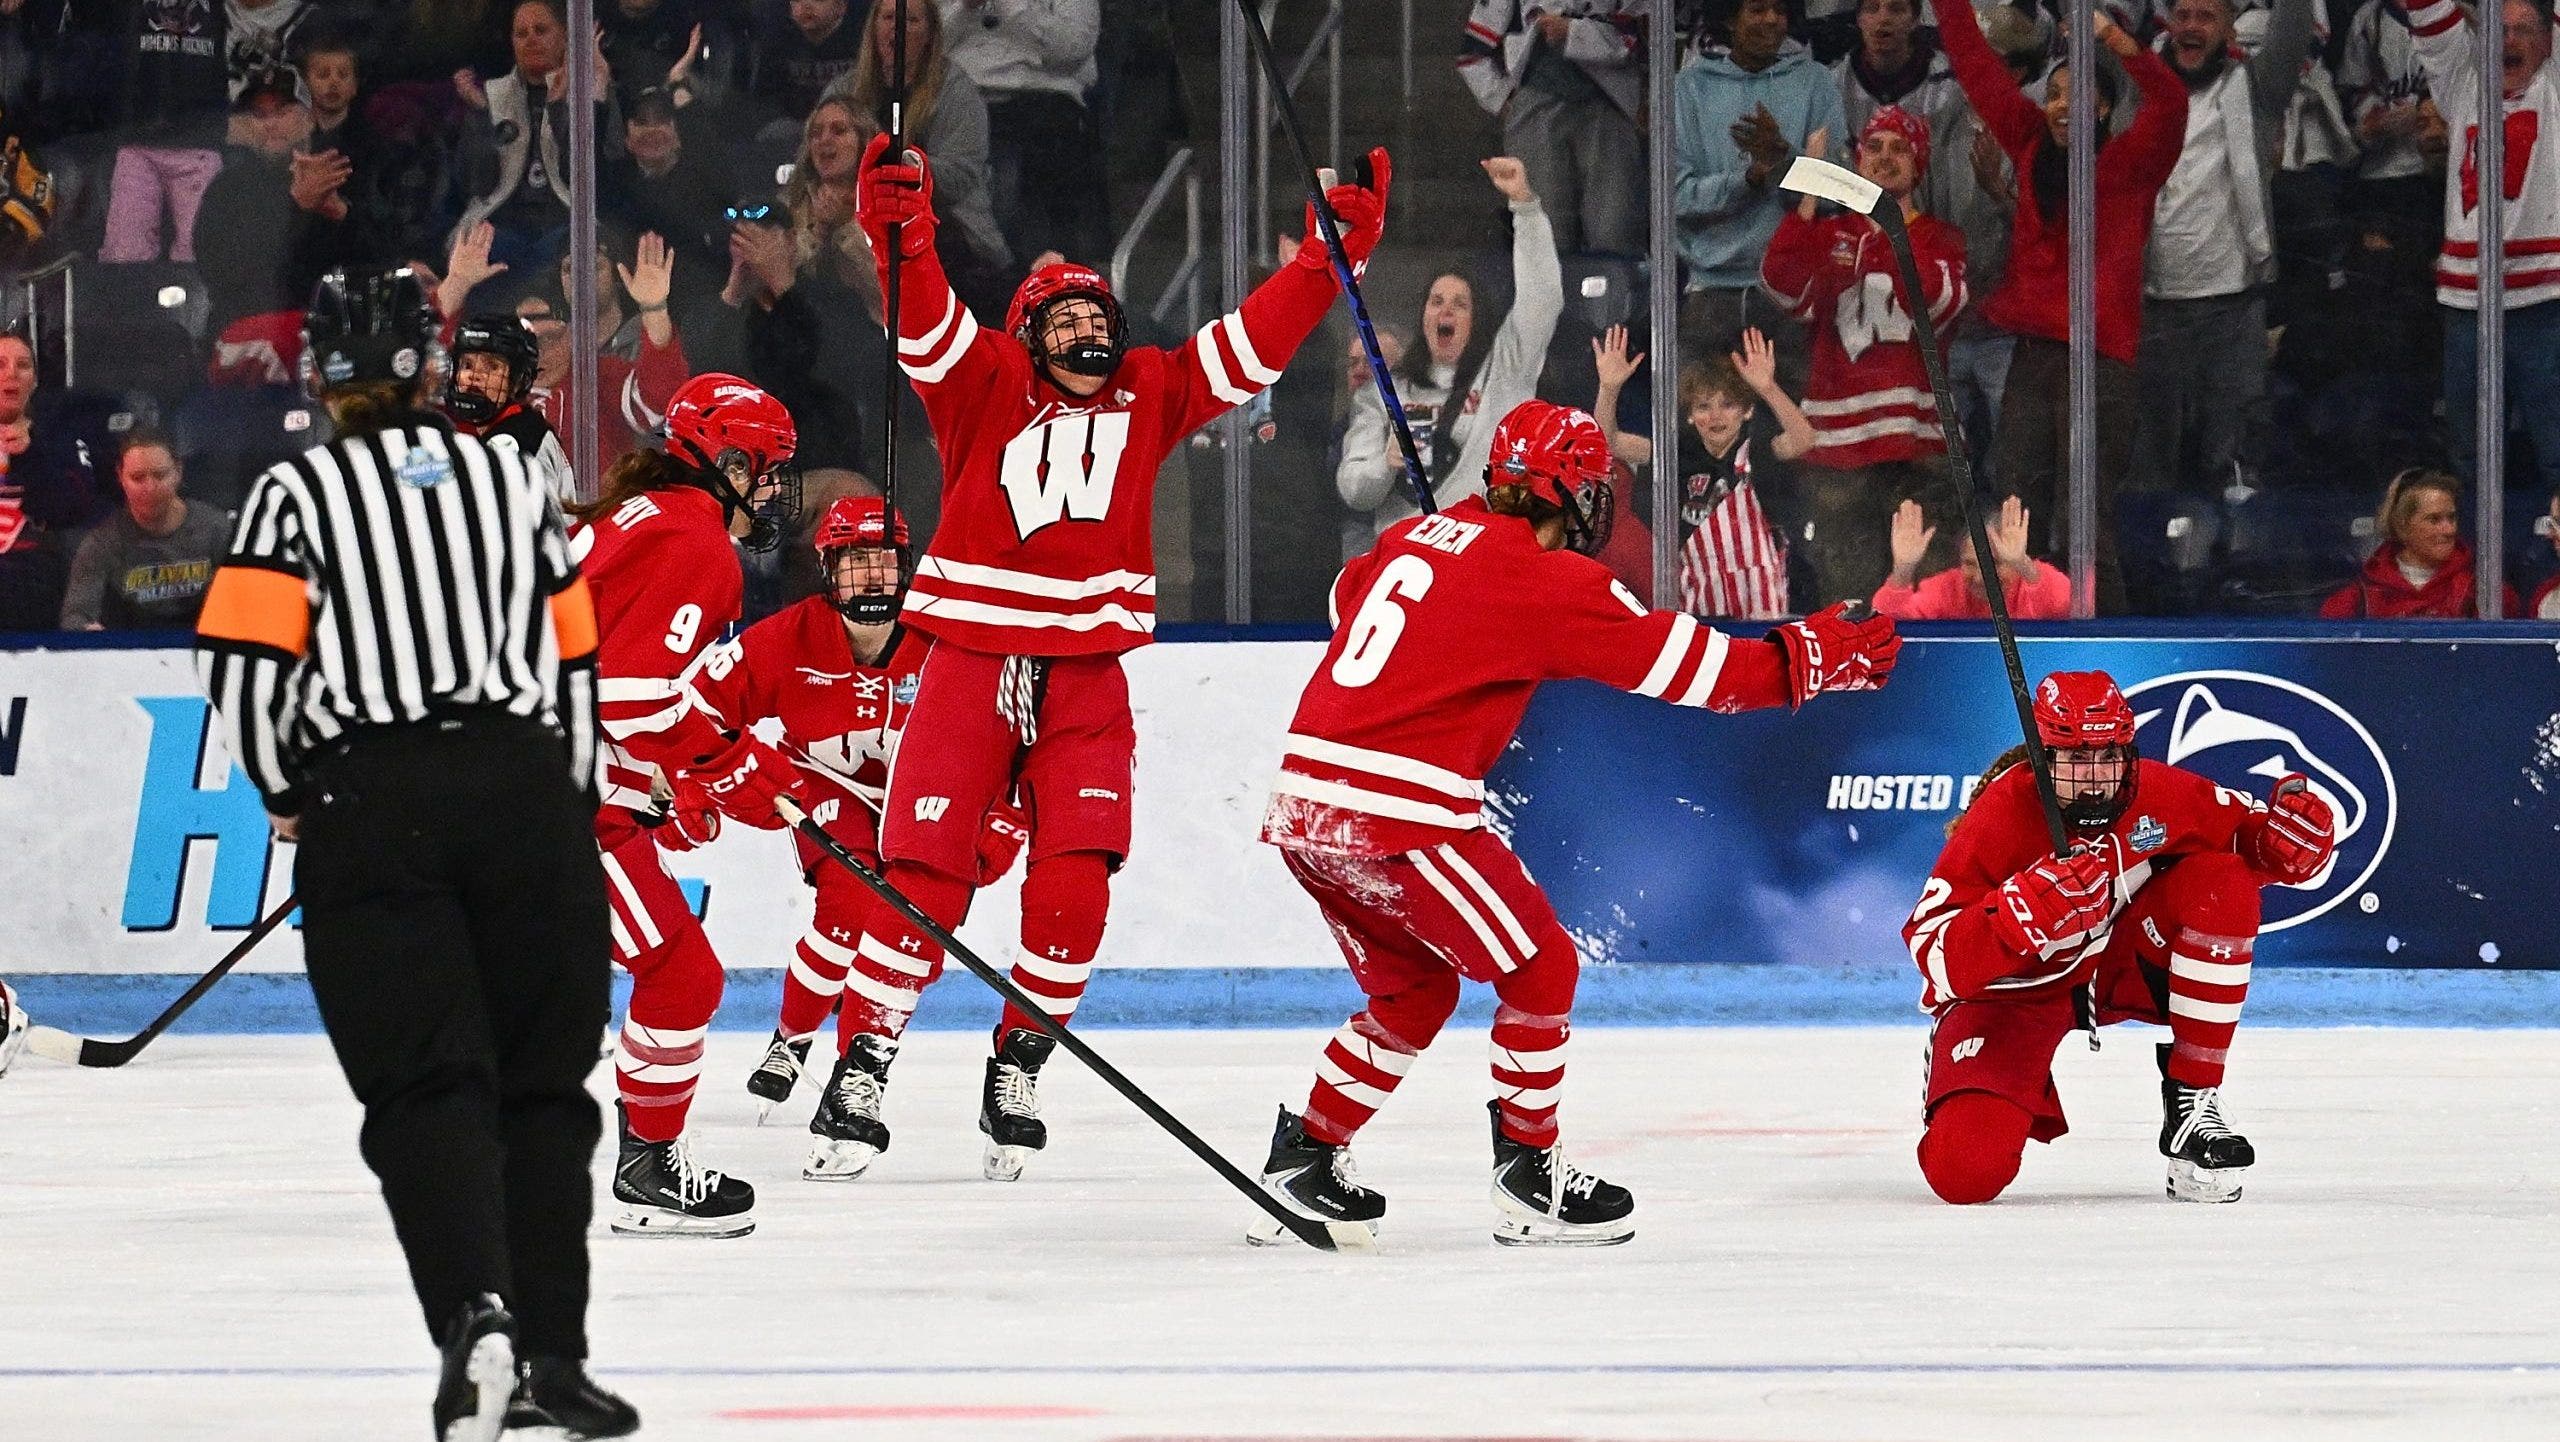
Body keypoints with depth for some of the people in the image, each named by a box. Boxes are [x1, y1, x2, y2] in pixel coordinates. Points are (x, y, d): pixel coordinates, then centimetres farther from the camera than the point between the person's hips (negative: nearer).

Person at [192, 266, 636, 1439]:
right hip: (523, 787, 2)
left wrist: (288, 795, 9)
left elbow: (242, 663, -6)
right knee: (541, 1082, 10)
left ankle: (475, 1315, -27)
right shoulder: (508, 479, 13)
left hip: (371, 803, -2)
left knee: (425, 1081, -5)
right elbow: (574, 660, 13)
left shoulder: (298, 494, 3)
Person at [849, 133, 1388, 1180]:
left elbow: (1254, 343, 10)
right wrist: (901, 235, -32)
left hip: (1086, 678, 2)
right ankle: (863, 1063, 5)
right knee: (924, 868, -6)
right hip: (972, 658, -2)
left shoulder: (1150, 395, 10)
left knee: (1075, 876, -8)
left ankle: (1017, 1068, 5)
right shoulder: (985, 385, 1)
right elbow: (925, 321, -14)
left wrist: (1331, 254, 2)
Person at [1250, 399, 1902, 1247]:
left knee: (1414, 988, 23)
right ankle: (1528, 1180, 9)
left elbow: (1347, 600, 35)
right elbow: (1683, 665, -4)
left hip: (1302, 803, 8)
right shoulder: (1546, 579, -7)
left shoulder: (1417, 536, 15)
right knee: (1541, 971, 6)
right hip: (1399, 817, -8)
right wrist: (1813, 660, 5)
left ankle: (1302, 1162, 23)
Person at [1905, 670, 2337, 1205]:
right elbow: (1932, 951, -29)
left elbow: (2248, 835, 0)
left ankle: (2193, 1101, -14)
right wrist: (2023, 914, -45)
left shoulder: (2160, 793, -16)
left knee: (2221, 886, -24)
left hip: (2127, 957, 4)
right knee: (1964, 1172, -26)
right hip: (2018, 989, -3)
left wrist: (2288, 835, -25)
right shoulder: (2002, 815, -26)